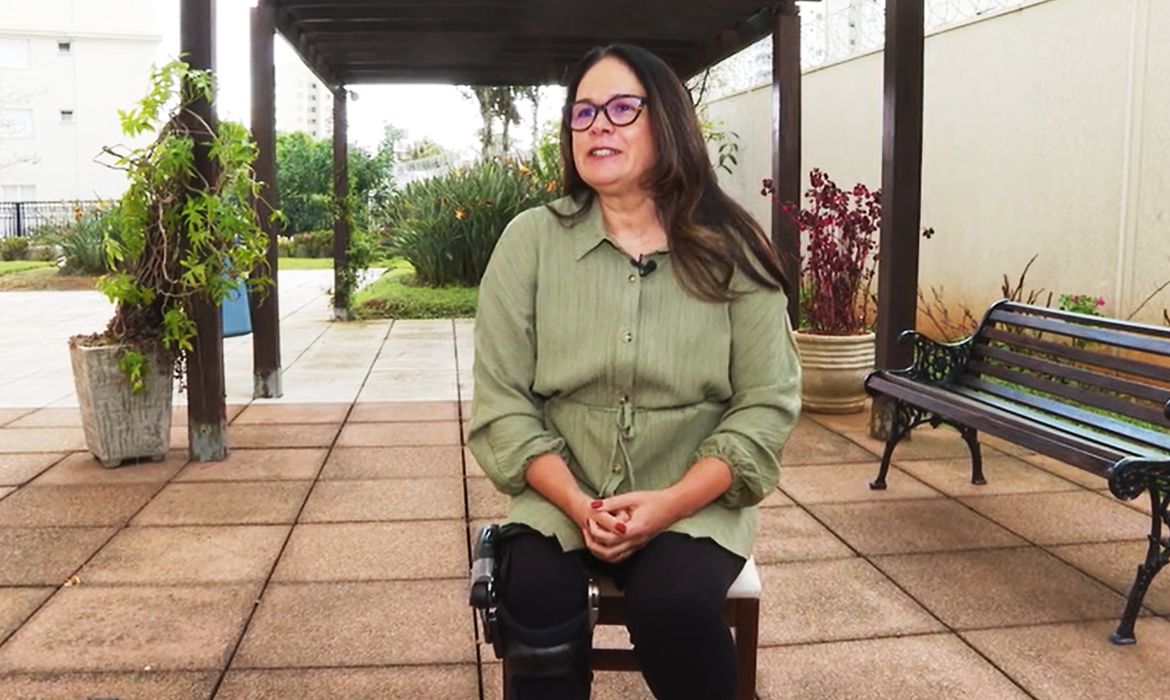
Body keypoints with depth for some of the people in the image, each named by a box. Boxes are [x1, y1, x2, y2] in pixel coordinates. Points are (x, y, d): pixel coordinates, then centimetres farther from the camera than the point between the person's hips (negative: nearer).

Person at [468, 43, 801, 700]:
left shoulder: (729, 248, -1)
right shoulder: (530, 239, 0)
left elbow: (766, 405, -3)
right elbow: (502, 404, -2)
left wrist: (669, 504, -17)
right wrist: (579, 506, -16)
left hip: (695, 503, 0)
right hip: (562, 499, 1)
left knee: (674, 605, -28)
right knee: (537, 604, -28)